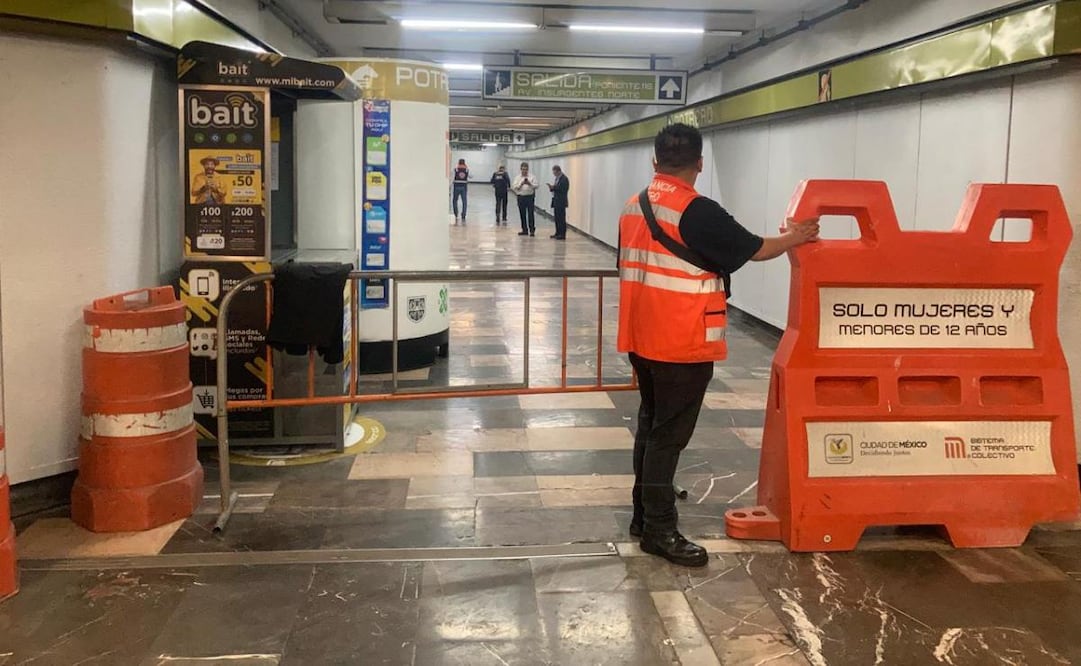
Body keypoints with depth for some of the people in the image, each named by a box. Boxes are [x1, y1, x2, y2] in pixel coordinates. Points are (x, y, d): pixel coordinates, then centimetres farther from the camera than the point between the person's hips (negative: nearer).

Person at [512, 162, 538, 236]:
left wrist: (530, 184, -19)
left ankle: (532, 230, -4)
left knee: (530, 214, -7)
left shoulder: (532, 177, 3)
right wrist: (521, 184, -15)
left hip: (530, 197, -3)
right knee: (522, 214, 7)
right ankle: (525, 230, 15)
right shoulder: (518, 177, 7)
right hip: (521, 197, 3)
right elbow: (514, 187, -1)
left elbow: (536, 186, -2)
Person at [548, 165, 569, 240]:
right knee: (557, 218, 12)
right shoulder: (557, 178, 17)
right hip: (556, 201, 10)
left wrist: (554, 187, -21)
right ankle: (558, 233, 18)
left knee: (561, 218, -7)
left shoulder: (564, 179, -13)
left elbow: (563, 189, -20)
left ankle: (562, 235, -5)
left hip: (561, 202, -10)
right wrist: (552, 188, 1)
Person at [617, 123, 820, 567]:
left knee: (651, 425, 18)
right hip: (682, 345, -8)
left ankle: (644, 513, 28)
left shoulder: (633, 207, 7)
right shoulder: (698, 212, -17)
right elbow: (754, 249, -8)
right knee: (669, 434, -1)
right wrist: (795, 238, 11)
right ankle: (659, 530, 6)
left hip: (643, 339, 8)